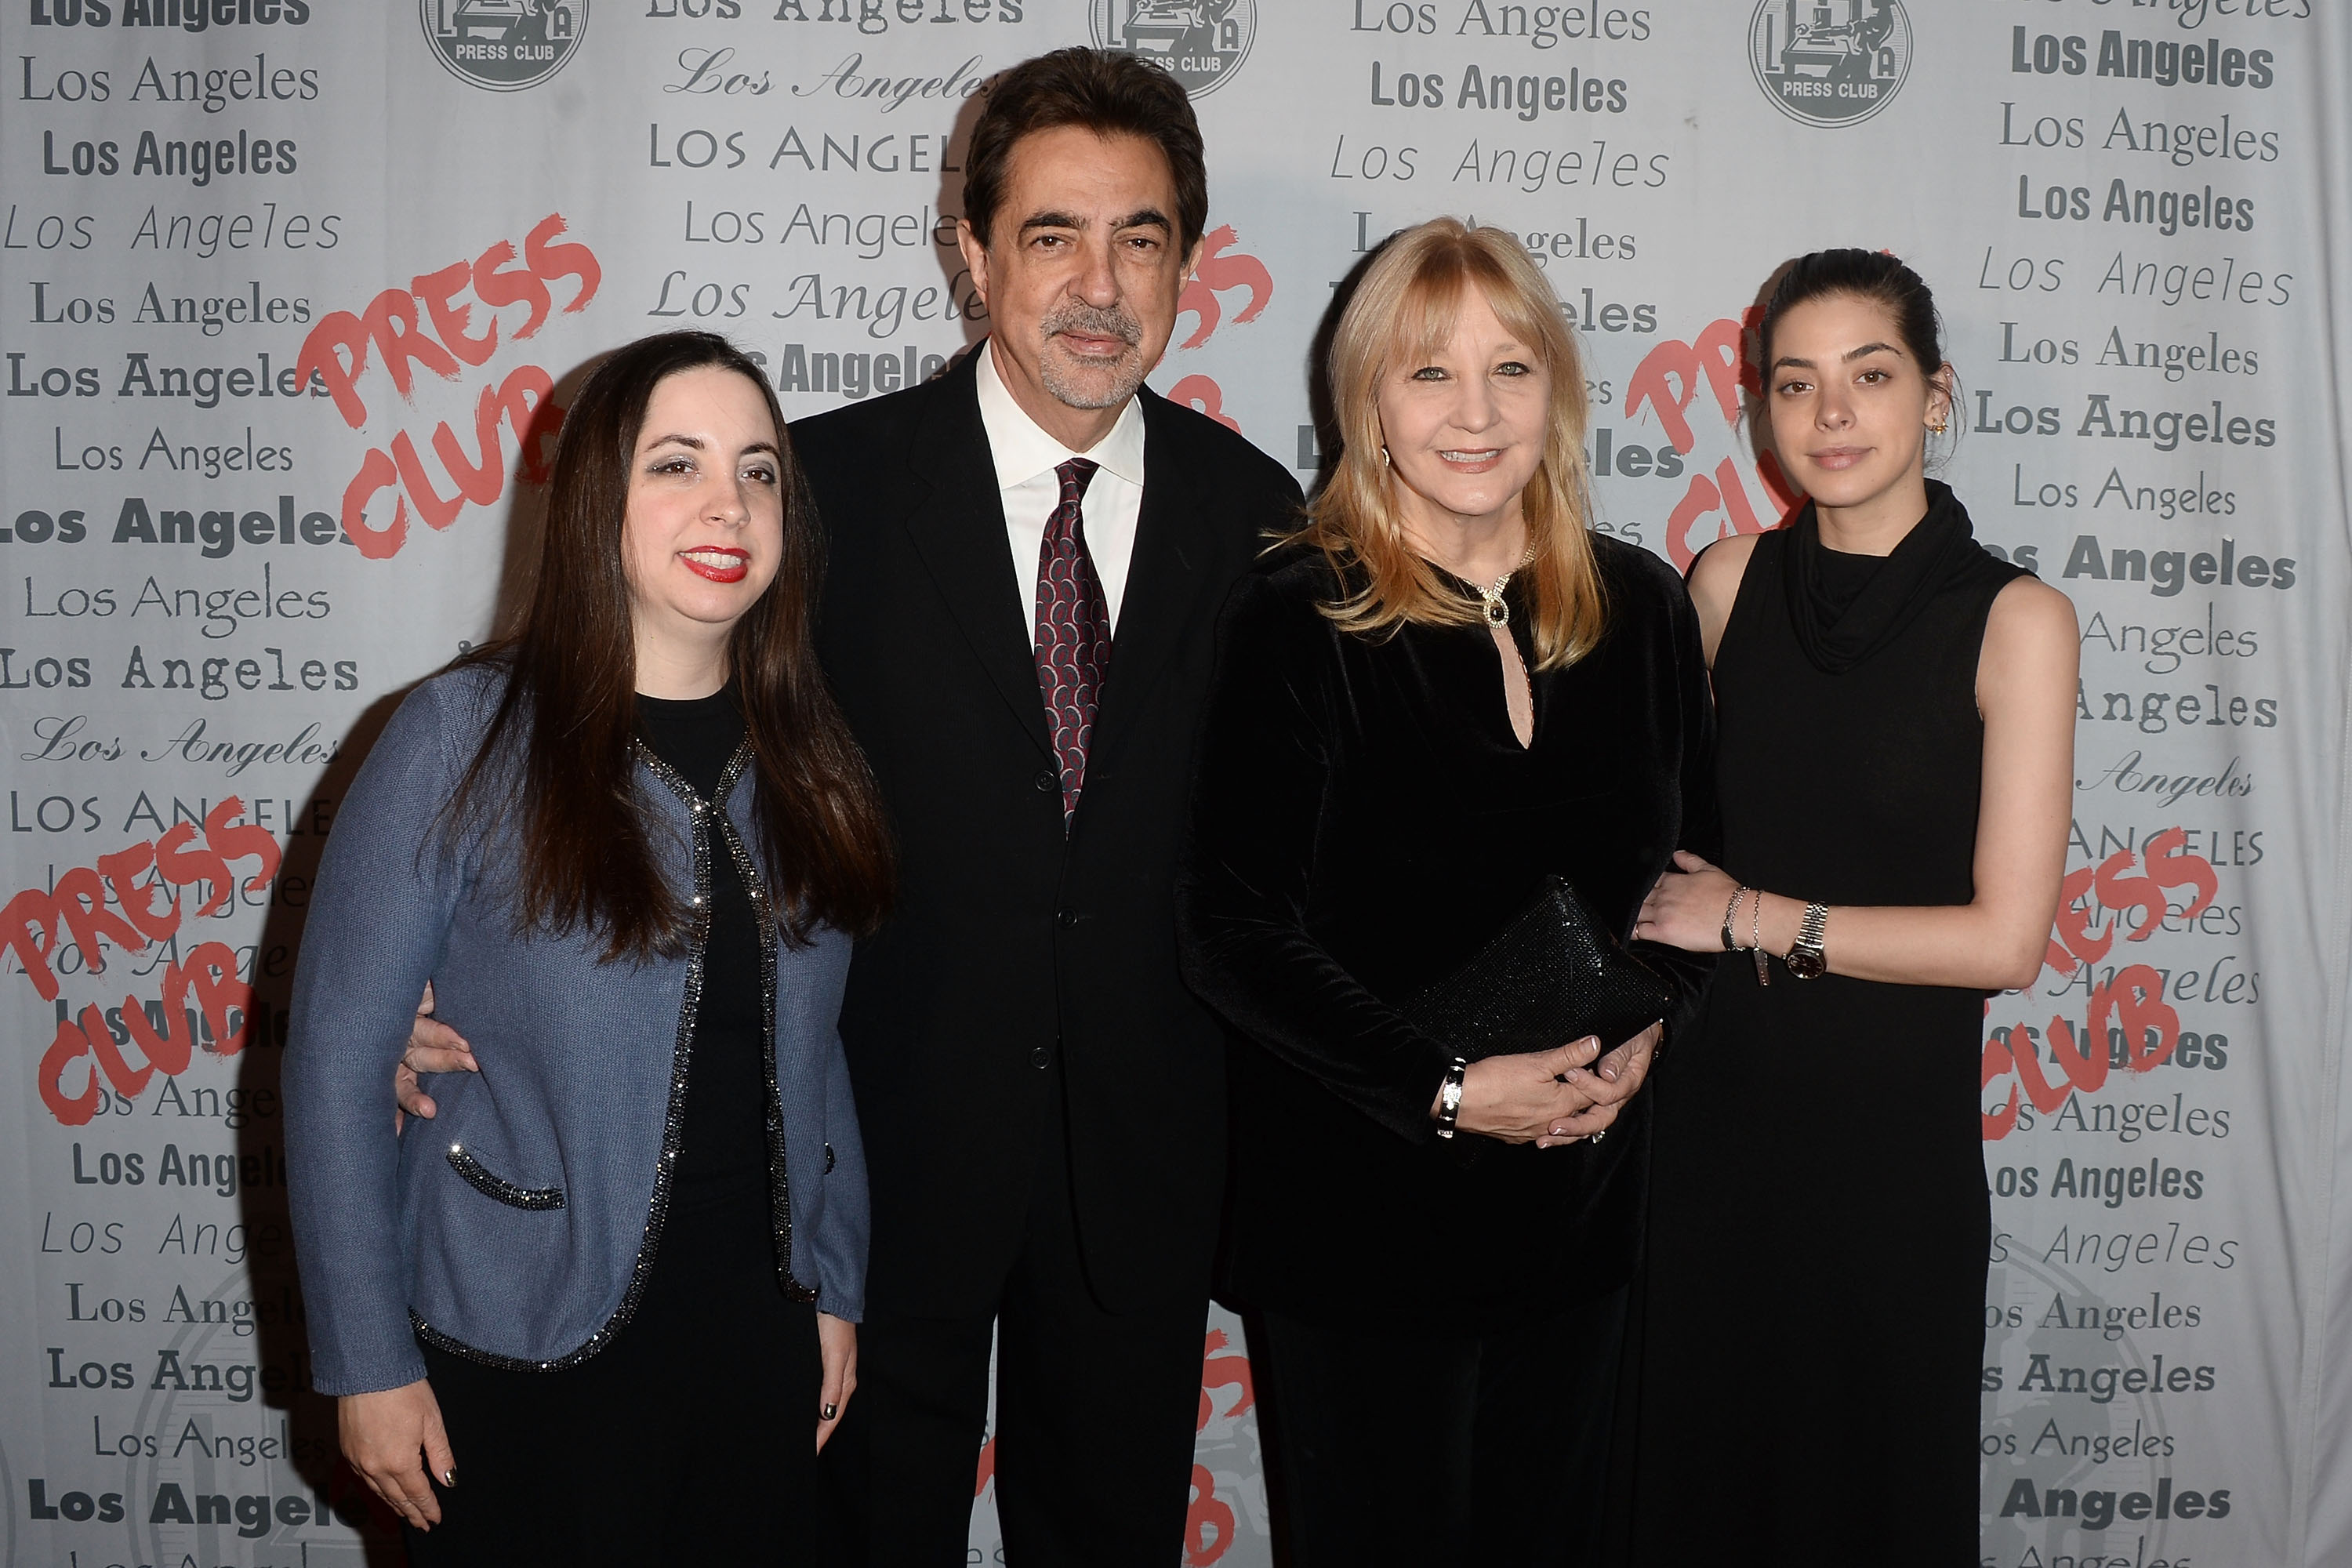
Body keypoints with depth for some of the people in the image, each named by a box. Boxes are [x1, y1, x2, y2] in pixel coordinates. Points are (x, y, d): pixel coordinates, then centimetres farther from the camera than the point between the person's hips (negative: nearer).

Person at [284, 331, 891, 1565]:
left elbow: (811, 1046, 7)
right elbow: (335, 1062, -10)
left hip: (758, 1334, 4)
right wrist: (367, 1362, -10)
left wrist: (833, 1284, 6)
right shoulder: (463, 737, -13)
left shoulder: (801, 756, 1)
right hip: (525, 1357, -4)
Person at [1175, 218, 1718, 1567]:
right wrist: (1448, 1090, -18)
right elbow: (1238, 937, -13)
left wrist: (1646, 1027, -7)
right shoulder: (1297, 622, -12)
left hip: (1583, 1201, 5)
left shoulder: (1643, 608, 2)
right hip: (1362, 1209, -4)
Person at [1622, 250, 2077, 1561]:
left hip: (1892, 1127, -3)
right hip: (1709, 1108, 3)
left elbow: (2005, 939, -13)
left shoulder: (2015, 620, -10)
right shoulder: (1734, 581, 0)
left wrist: (1754, 920, -11)